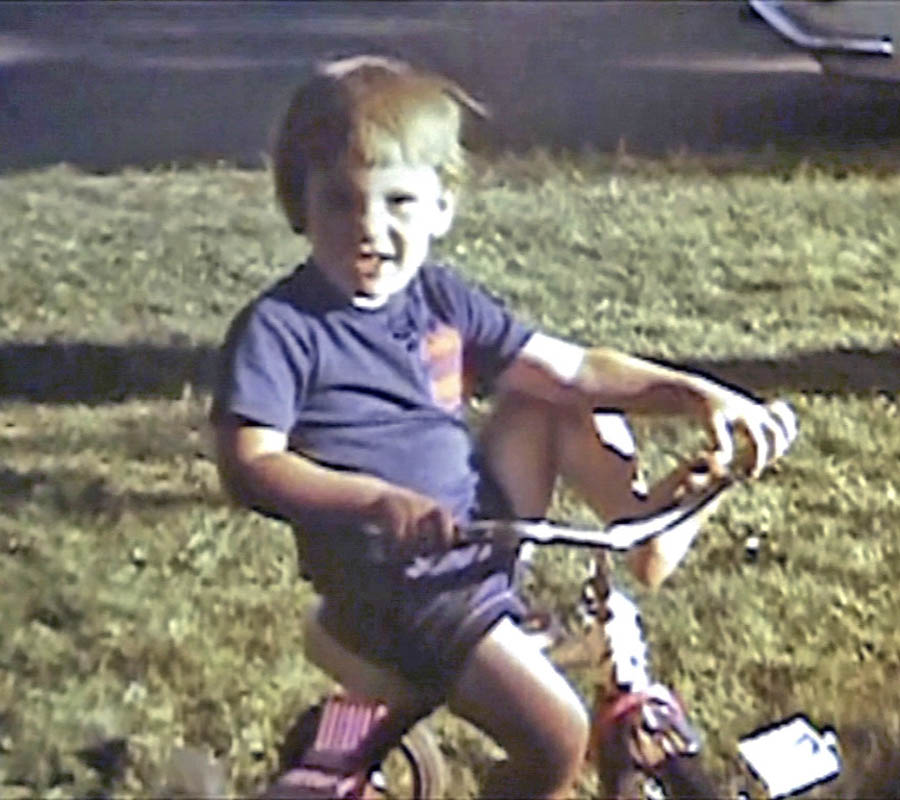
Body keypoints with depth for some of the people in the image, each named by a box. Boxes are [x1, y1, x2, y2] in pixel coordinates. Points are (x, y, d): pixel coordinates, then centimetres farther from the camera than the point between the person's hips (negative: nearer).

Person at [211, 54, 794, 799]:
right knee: (556, 740, -19)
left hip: (484, 521, 7)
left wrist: (696, 394, -6)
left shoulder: (442, 300, 5)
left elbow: (572, 369, 5)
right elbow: (249, 466, -24)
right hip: (399, 578, -7)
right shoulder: (280, 328, -13)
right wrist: (379, 501, -38)